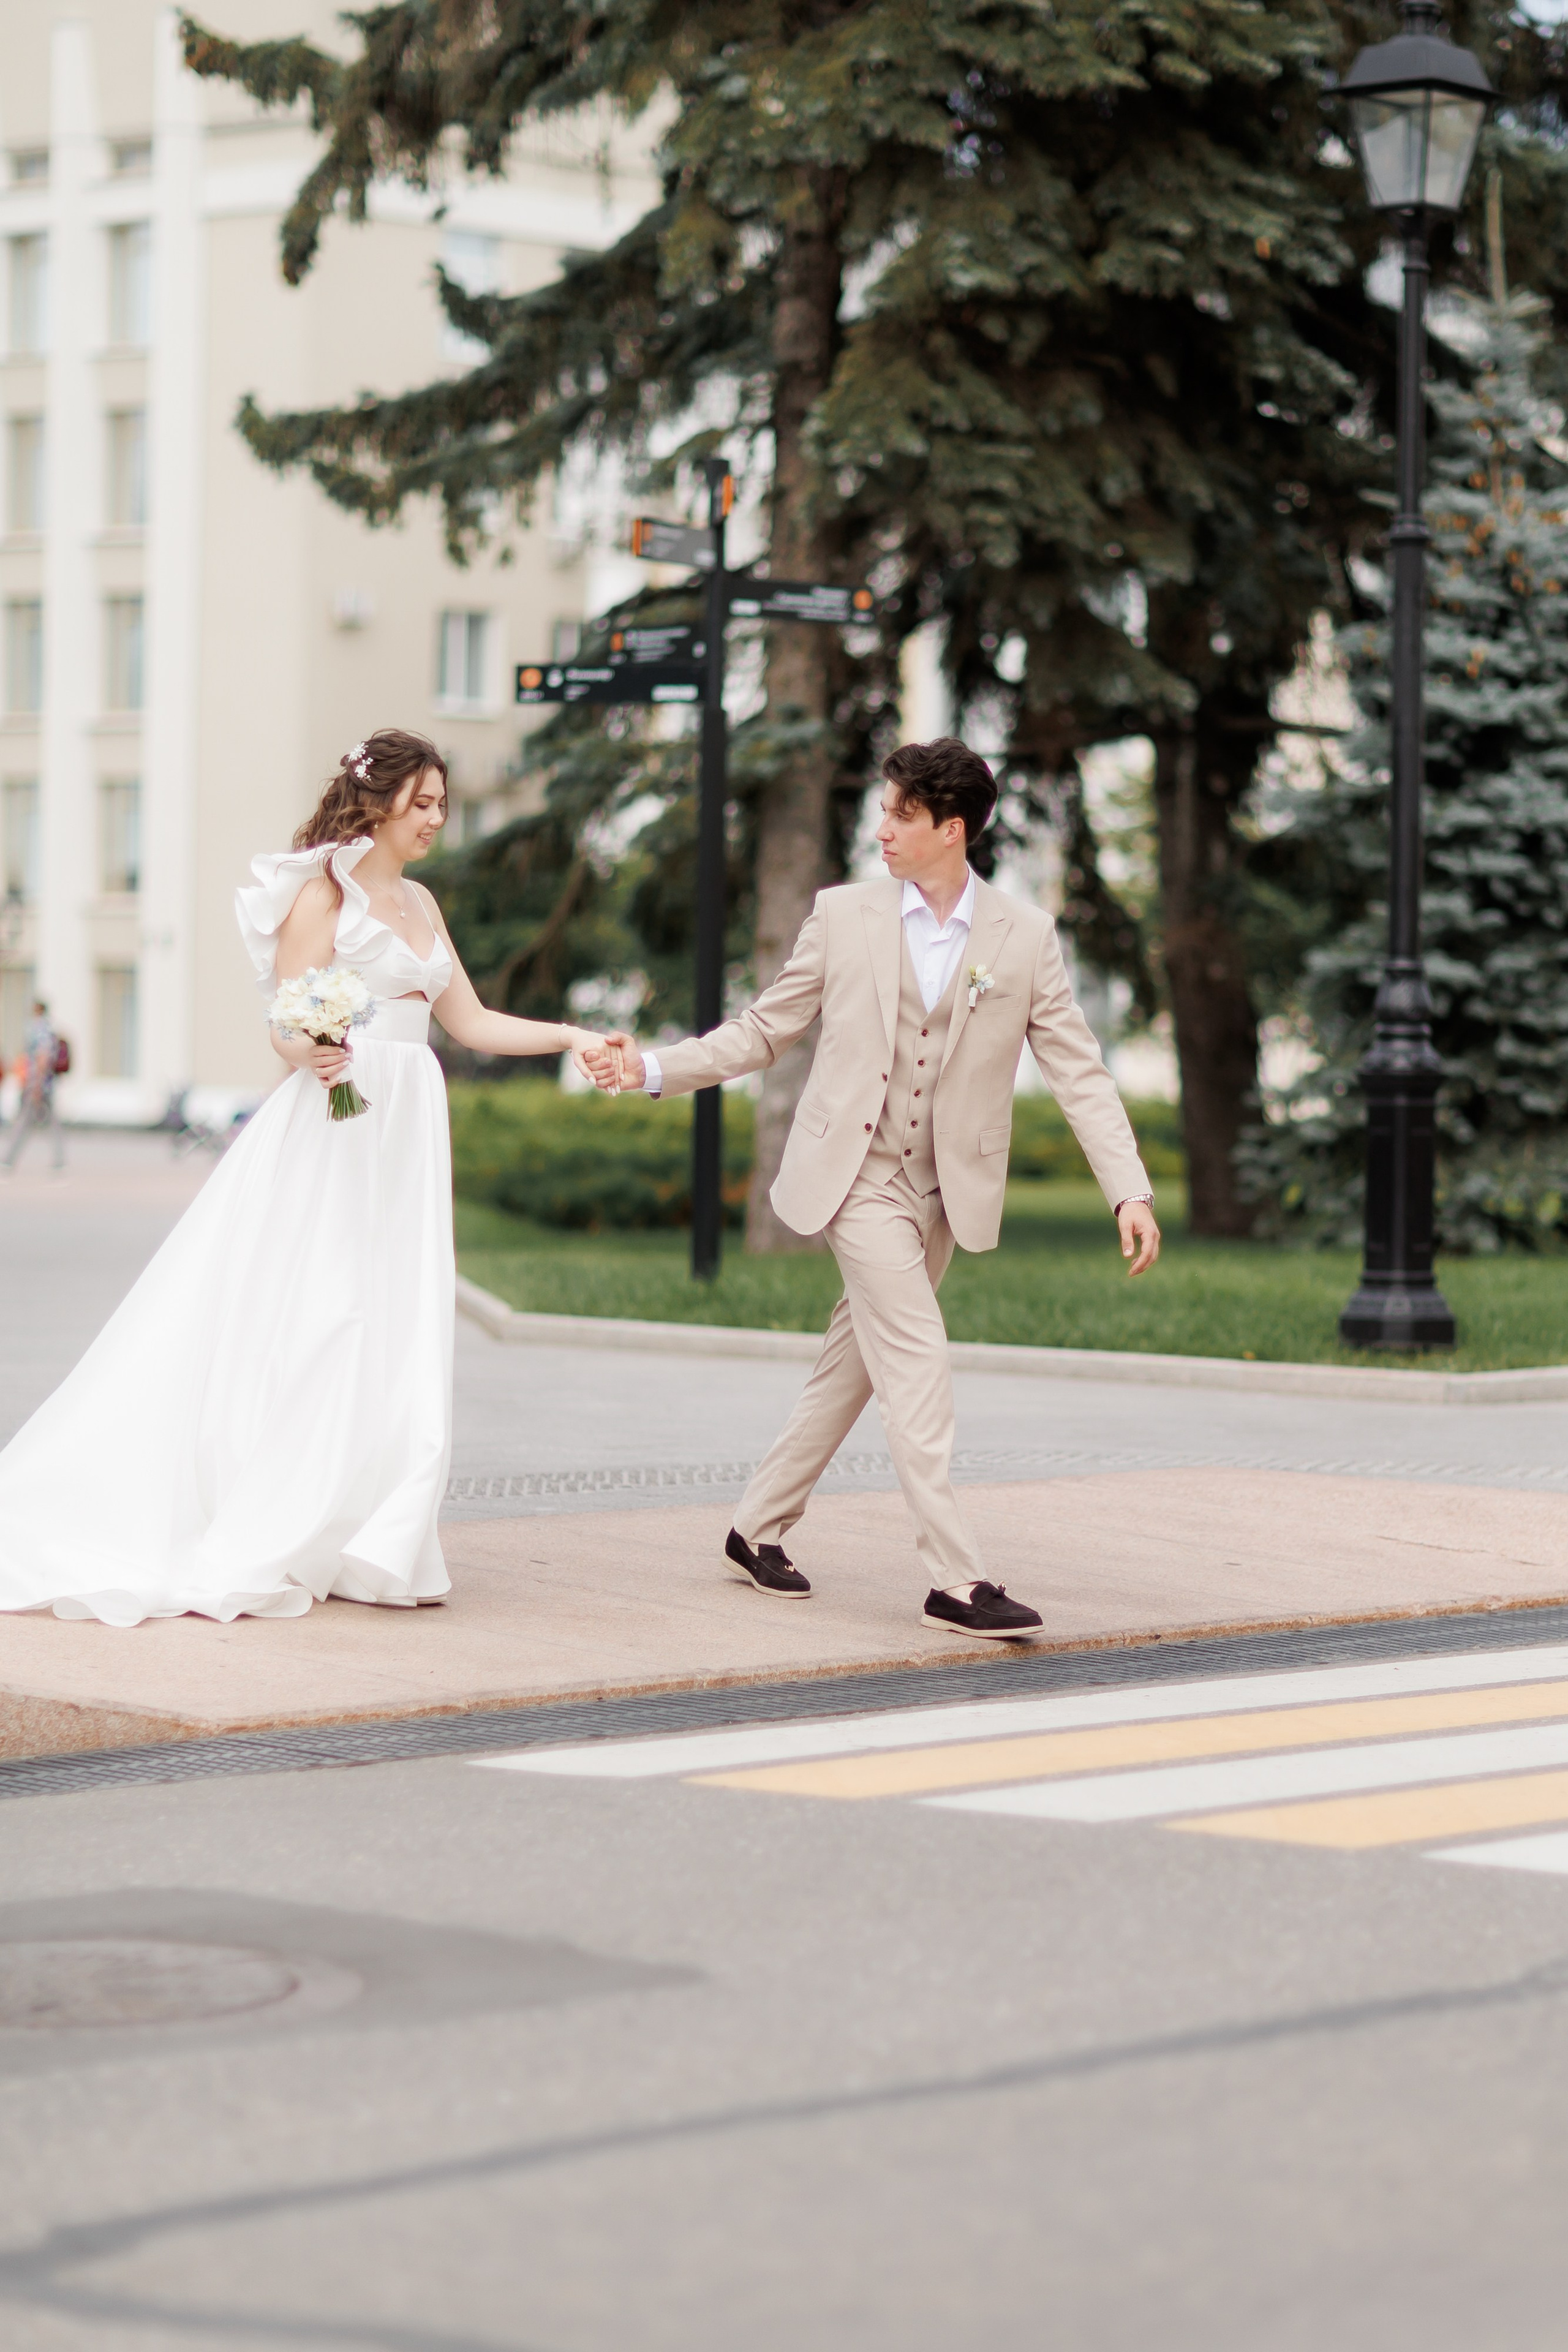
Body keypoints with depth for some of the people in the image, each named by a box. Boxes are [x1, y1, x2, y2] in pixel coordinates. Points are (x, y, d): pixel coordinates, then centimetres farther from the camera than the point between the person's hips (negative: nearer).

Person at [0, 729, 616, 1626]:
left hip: (404, 1133, 7)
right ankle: (245, 1549, -4)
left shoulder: (420, 903, 17)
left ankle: (361, 1547, 4)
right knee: (304, 1329, -9)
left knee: (393, 1341, 1)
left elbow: (471, 1022, 19)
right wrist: (315, 1056, -31)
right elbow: (288, 1027, -10)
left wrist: (570, 1037, 10)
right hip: (333, 1126, -7)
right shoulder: (323, 892, -5)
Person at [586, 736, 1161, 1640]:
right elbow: (765, 1032, 8)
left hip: (945, 1189, 2)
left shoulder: (1024, 937, -1)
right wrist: (651, 1068, 0)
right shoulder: (845, 915, 0)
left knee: (854, 1364, 12)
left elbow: (1079, 1072, -3)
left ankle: (759, 1530, 28)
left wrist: (1132, 1192, -11)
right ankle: (957, 1580, -14)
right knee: (919, 1368, -13)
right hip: (858, 1177, -2)